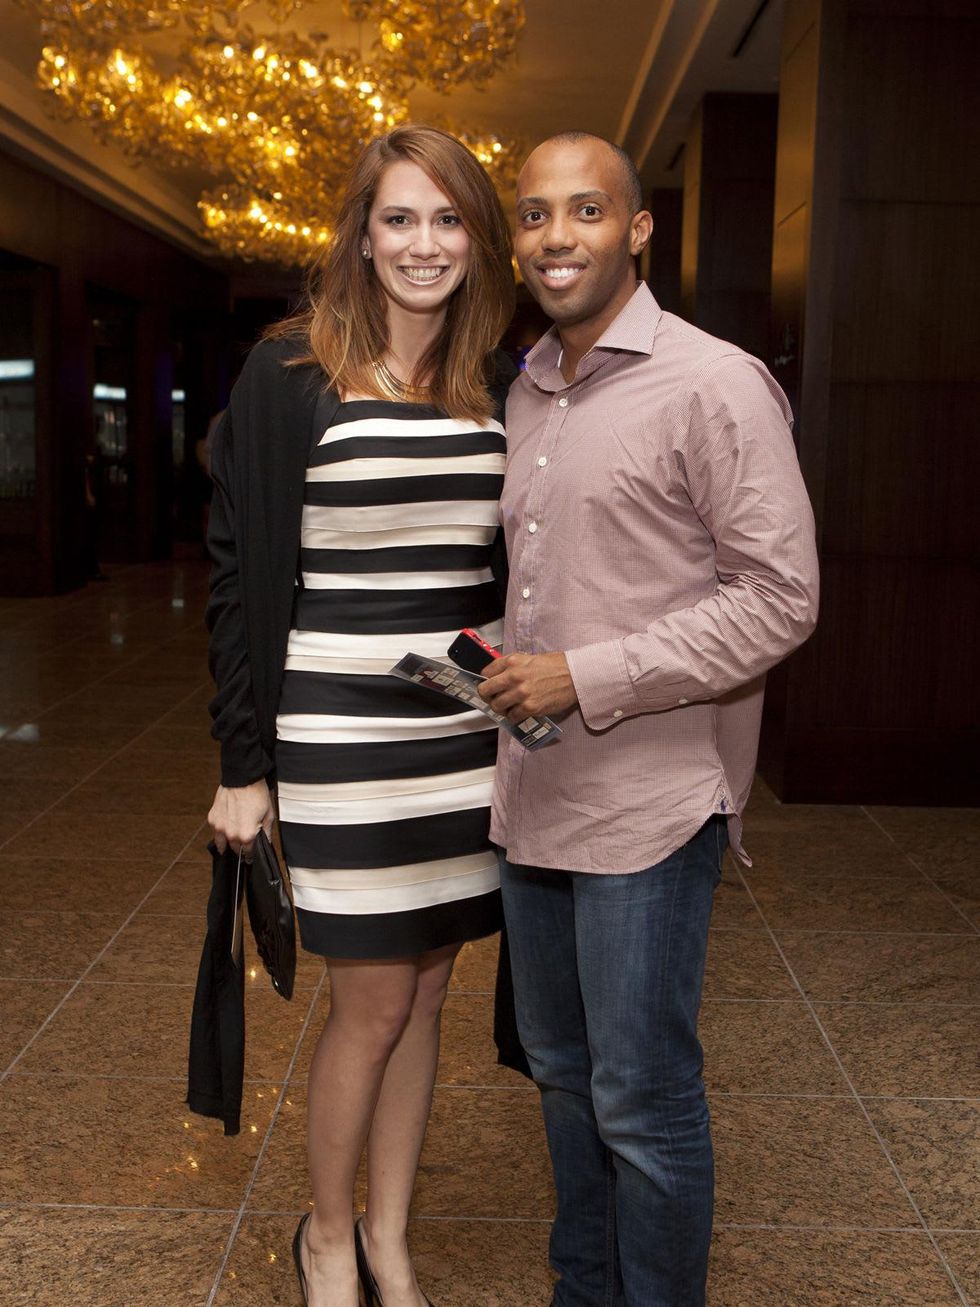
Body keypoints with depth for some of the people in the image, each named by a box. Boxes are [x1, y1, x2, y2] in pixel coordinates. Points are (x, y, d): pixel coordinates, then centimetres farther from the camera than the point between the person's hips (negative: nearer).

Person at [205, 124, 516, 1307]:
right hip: (341, 730, -4)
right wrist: (243, 765, -8)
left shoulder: (500, 387, 8)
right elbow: (243, 576, -7)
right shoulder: (289, 376, -6)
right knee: (373, 1003, 4)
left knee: (425, 992, 13)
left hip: (470, 727, 5)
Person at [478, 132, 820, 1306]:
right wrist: (508, 667, 8)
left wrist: (588, 676, -18)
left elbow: (778, 599, -15)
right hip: (534, 795, 8)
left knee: (641, 1099, 3)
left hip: (647, 802, -7)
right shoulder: (528, 393, 12)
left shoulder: (713, 386, -11)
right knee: (560, 1069, 20)